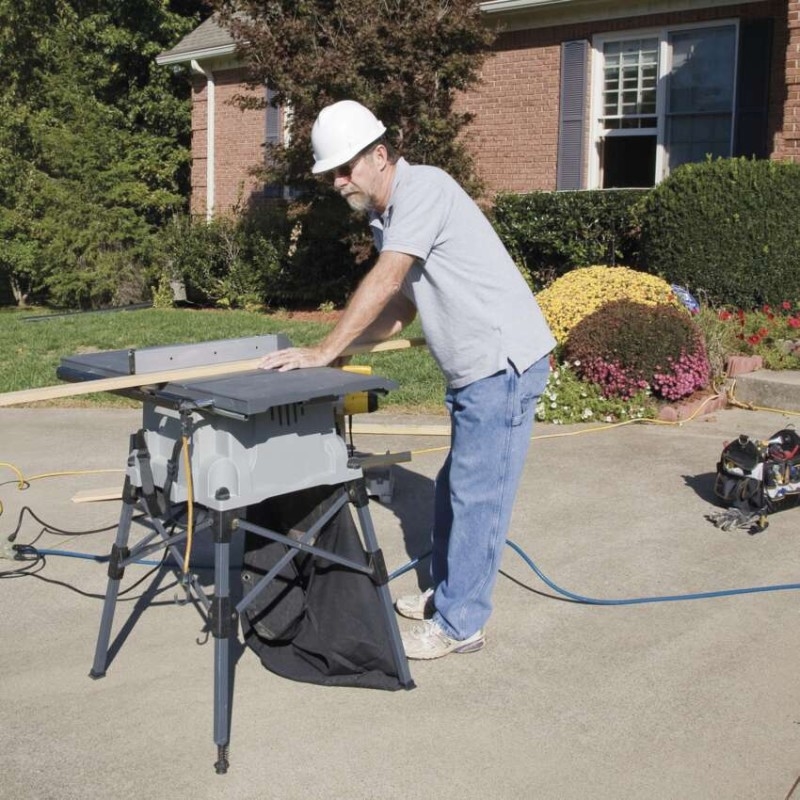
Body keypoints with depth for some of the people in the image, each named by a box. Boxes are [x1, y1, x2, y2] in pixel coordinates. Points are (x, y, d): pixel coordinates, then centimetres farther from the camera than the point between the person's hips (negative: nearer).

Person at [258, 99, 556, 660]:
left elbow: (384, 282, -22)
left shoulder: (422, 189, -15)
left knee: (476, 495, -5)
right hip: (478, 369, 10)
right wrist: (343, 346, 3)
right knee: (456, 489, 18)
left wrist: (326, 351, -19)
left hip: (505, 362, -10)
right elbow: (401, 308, 16)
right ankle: (447, 593, 33)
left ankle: (459, 625, 5)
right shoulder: (386, 218, 15)